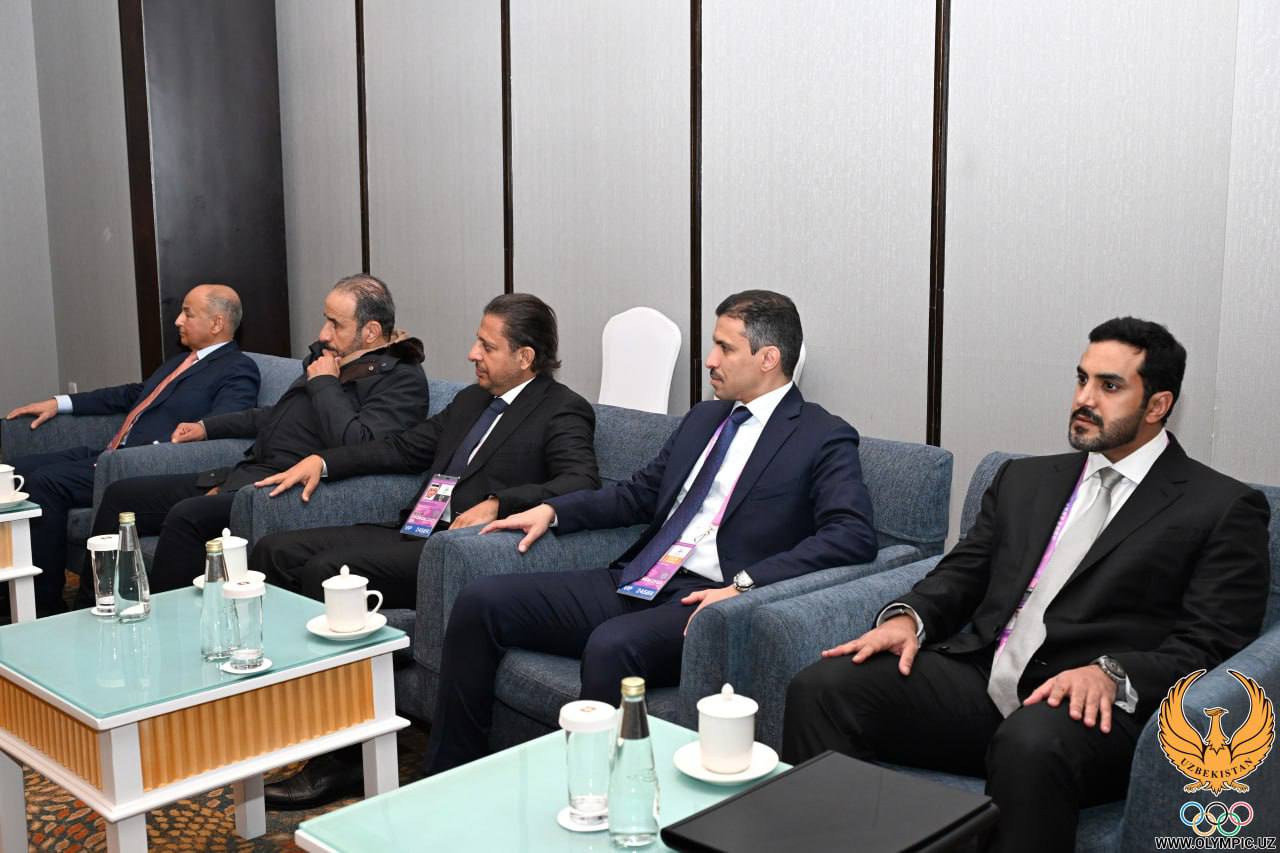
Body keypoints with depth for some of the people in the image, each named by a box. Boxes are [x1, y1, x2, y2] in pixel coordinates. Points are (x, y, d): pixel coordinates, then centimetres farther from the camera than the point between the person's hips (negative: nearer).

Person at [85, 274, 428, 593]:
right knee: (120, 495, 6)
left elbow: (356, 445, -25)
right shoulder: (330, 356, 18)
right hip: (245, 474, 10)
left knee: (187, 516, -32)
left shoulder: (401, 379, -9)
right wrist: (208, 427, 32)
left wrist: (323, 383, -12)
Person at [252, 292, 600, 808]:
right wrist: (321, 461, 18)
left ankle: (340, 759, -19)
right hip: (409, 533, 9)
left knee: (326, 572, -27)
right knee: (274, 551, -3)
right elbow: (403, 449, 28)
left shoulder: (562, 412, -2)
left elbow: (582, 482, -18)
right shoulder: (471, 400, 22)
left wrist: (499, 504, -29)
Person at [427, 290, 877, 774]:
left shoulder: (824, 439, -2)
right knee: (481, 602, -5)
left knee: (611, 645, -37)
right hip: (632, 583, 8)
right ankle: (450, 781, 3)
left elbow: (853, 534, -16)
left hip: (701, 602, -7)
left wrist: (745, 584, -25)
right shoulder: (704, 418, 21)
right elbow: (640, 493, 28)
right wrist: (553, 510, 13)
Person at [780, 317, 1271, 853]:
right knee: (823, 686, -20)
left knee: (1031, 743, -40)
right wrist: (907, 616, -4)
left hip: (1092, 705, -5)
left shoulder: (1225, 508, 6)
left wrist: (1112, 674, -22)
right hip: (978, 680, 5)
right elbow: (962, 572, 18)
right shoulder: (1025, 478, 23)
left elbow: (1210, 646, -4)